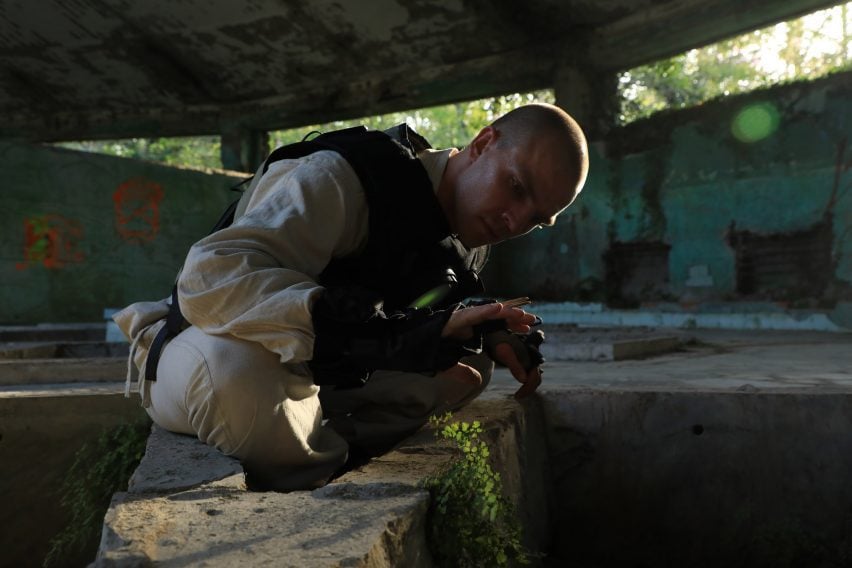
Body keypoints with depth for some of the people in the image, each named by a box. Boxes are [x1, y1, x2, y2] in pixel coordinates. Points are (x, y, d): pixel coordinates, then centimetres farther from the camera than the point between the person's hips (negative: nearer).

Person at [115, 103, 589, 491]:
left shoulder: (470, 235, -1)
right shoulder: (342, 178, -29)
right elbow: (211, 277, -41)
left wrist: (488, 338, -11)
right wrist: (398, 333, -51)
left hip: (321, 371, 7)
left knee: (469, 370, -5)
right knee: (237, 378, -41)